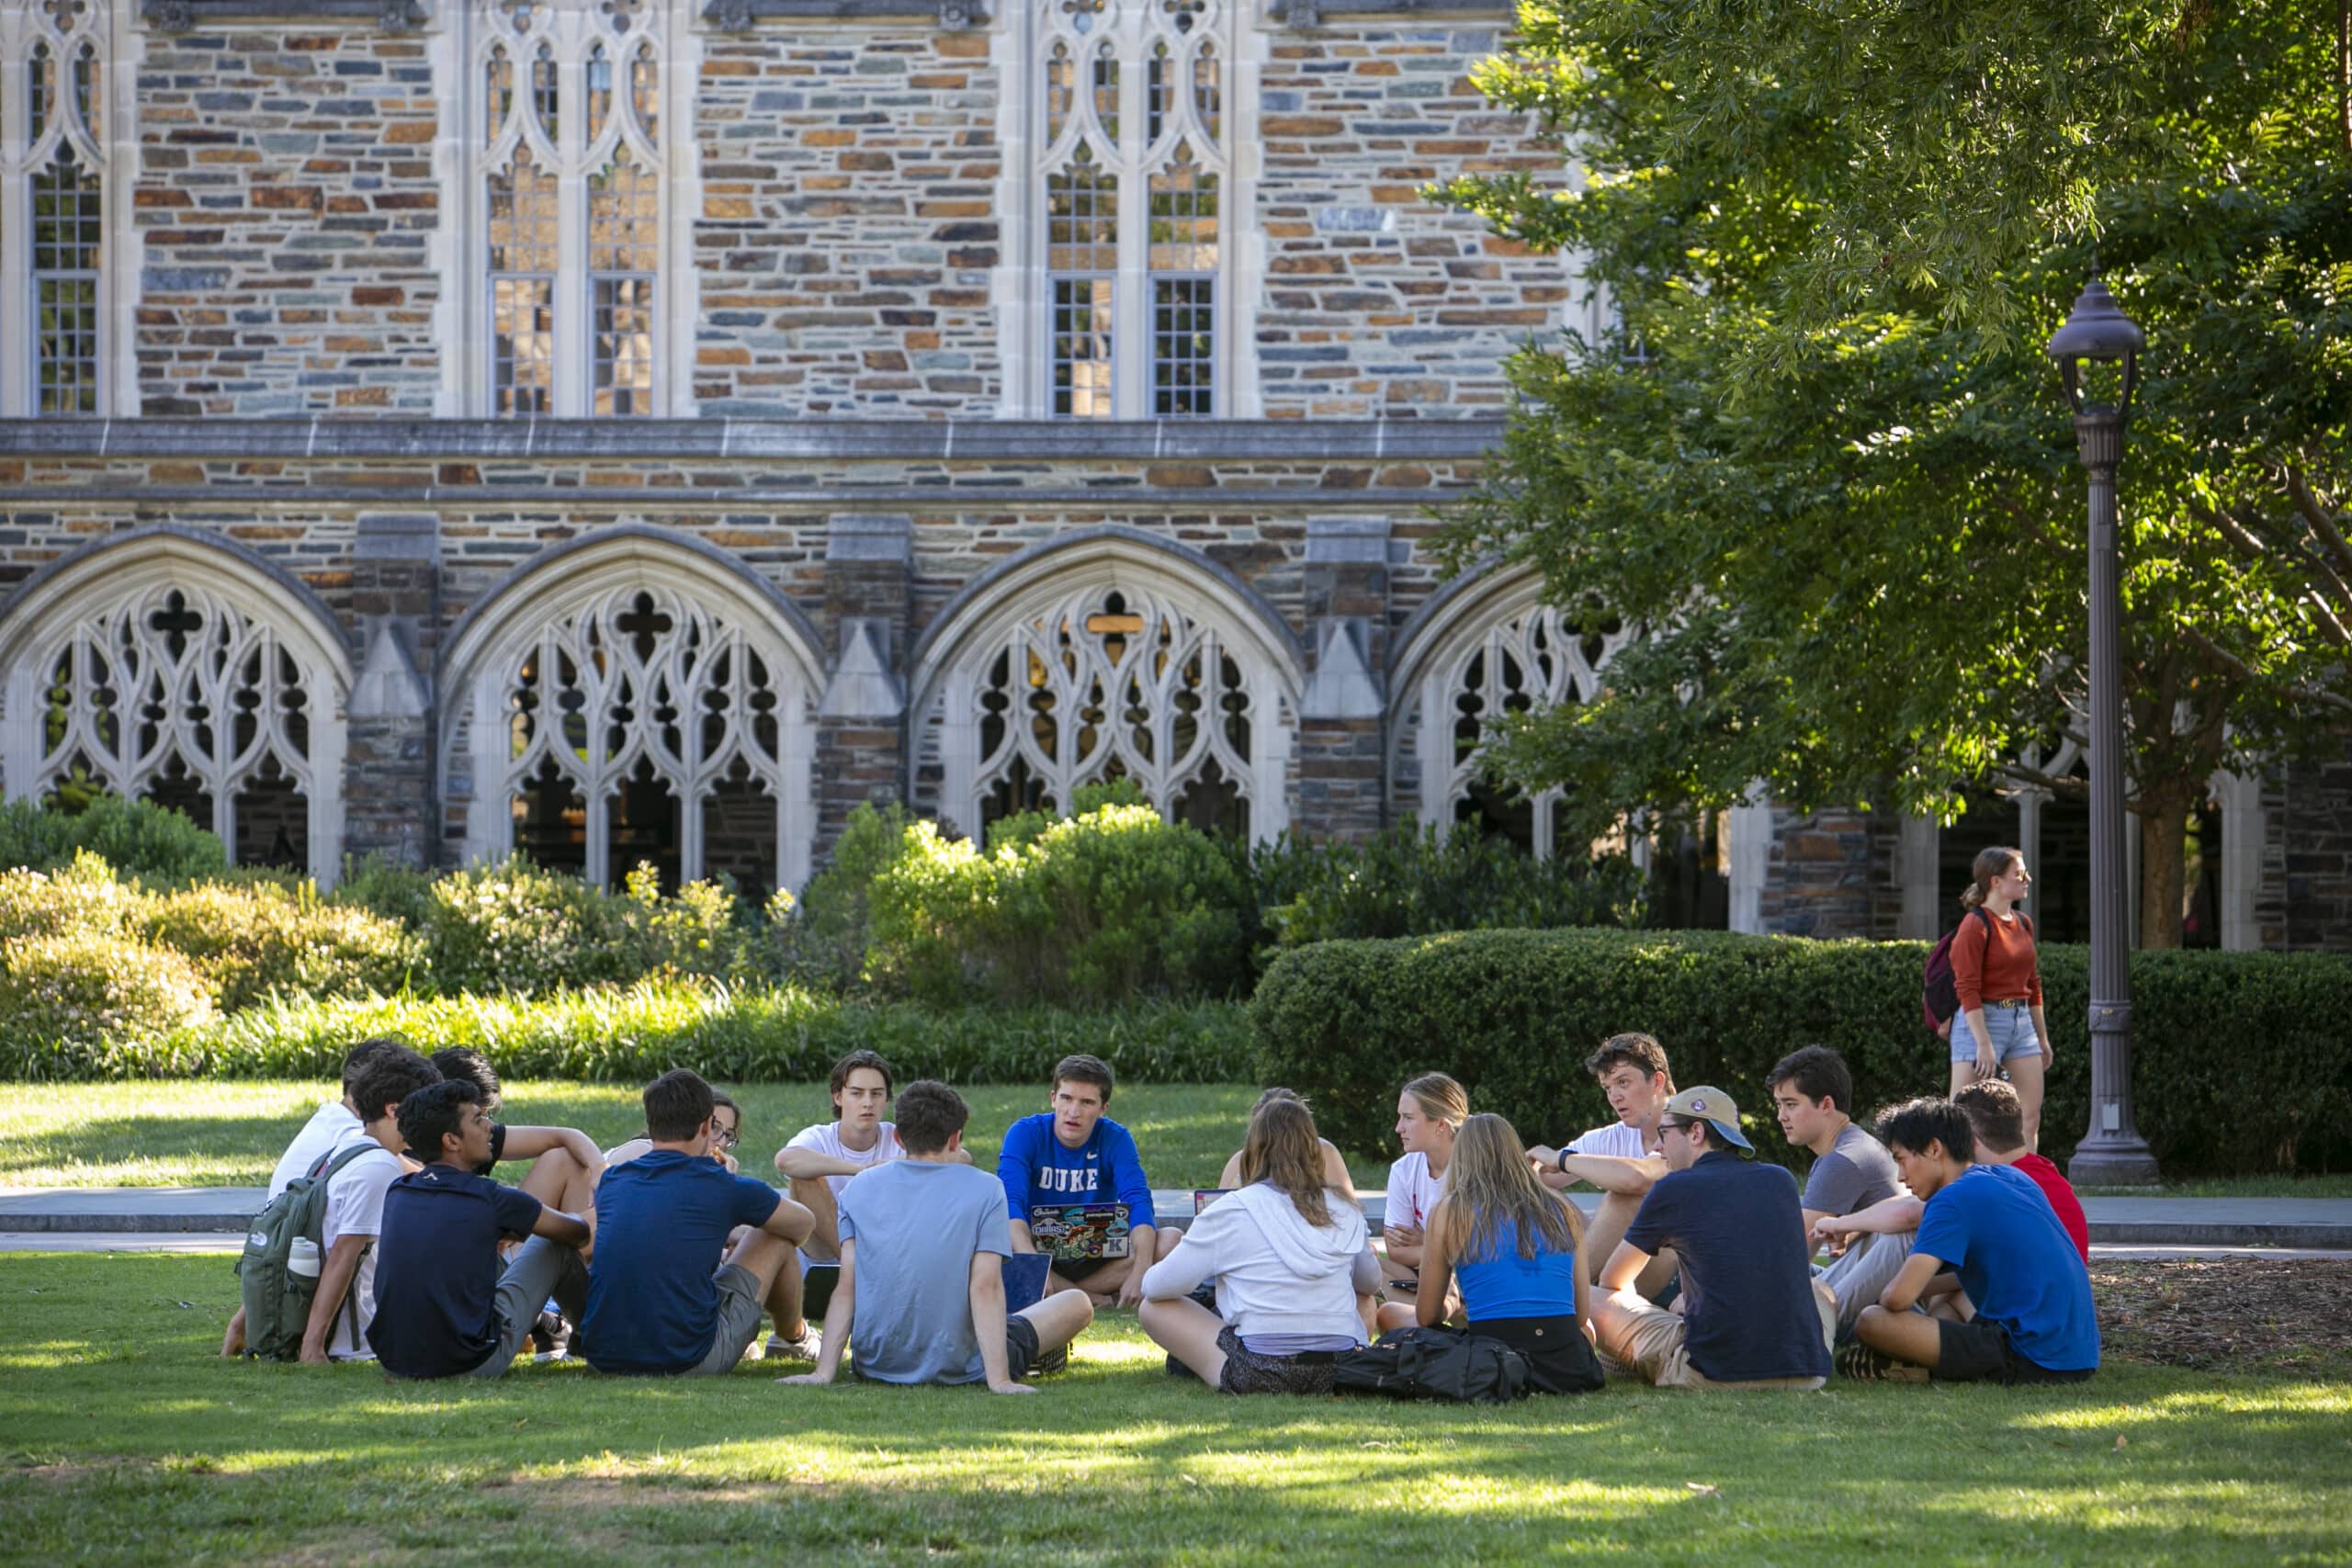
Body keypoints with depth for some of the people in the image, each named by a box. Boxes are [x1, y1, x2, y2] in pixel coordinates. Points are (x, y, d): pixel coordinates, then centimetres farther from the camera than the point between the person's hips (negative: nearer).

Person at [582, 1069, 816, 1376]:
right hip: (689, 1360, -4)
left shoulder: (612, 1181, 7)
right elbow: (804, 1223, 17)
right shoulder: (722, 1186, -4)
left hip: (603, 1356, 4)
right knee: (777, 1235, 15)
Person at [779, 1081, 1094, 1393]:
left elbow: (846, 1288, -4)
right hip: (959, 1369, -5)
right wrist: (999, 1380, -19)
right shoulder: (984, 1190, -8)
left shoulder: (859, 1188, 0)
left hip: (876, 1366, 5)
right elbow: (986, 1287, -16)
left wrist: (823, 1372, -5)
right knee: (1078, 1304, 13)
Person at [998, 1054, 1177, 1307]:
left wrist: (1140, 1273, -37)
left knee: (1171, 1241, -23)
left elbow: (1138, 1201, -18)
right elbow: (1010, 1203, -23)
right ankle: (1103, 1300, -25)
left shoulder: (1115, 1139, -6)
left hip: (1098, 1259, 2)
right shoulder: (1025, 1134, -11)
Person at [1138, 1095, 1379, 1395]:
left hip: (1260, 1376, -3)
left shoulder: (1232, 1211, -5)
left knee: (1154, 1309, 13)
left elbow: (1156, 1287, 1)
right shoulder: (1344, 1210, 6)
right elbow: (1371, 1282, 25)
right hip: (1340, 1374, 3)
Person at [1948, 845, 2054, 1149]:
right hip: (1982, 1021, -8)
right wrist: (1983, 1044, -20)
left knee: (2031, 1117, 5)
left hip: (2021, 1022, 8)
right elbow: (1967, 990, -16)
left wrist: (2042, 1038, 20)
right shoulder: (1975, 925, -12)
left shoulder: (2023, 924, 13)